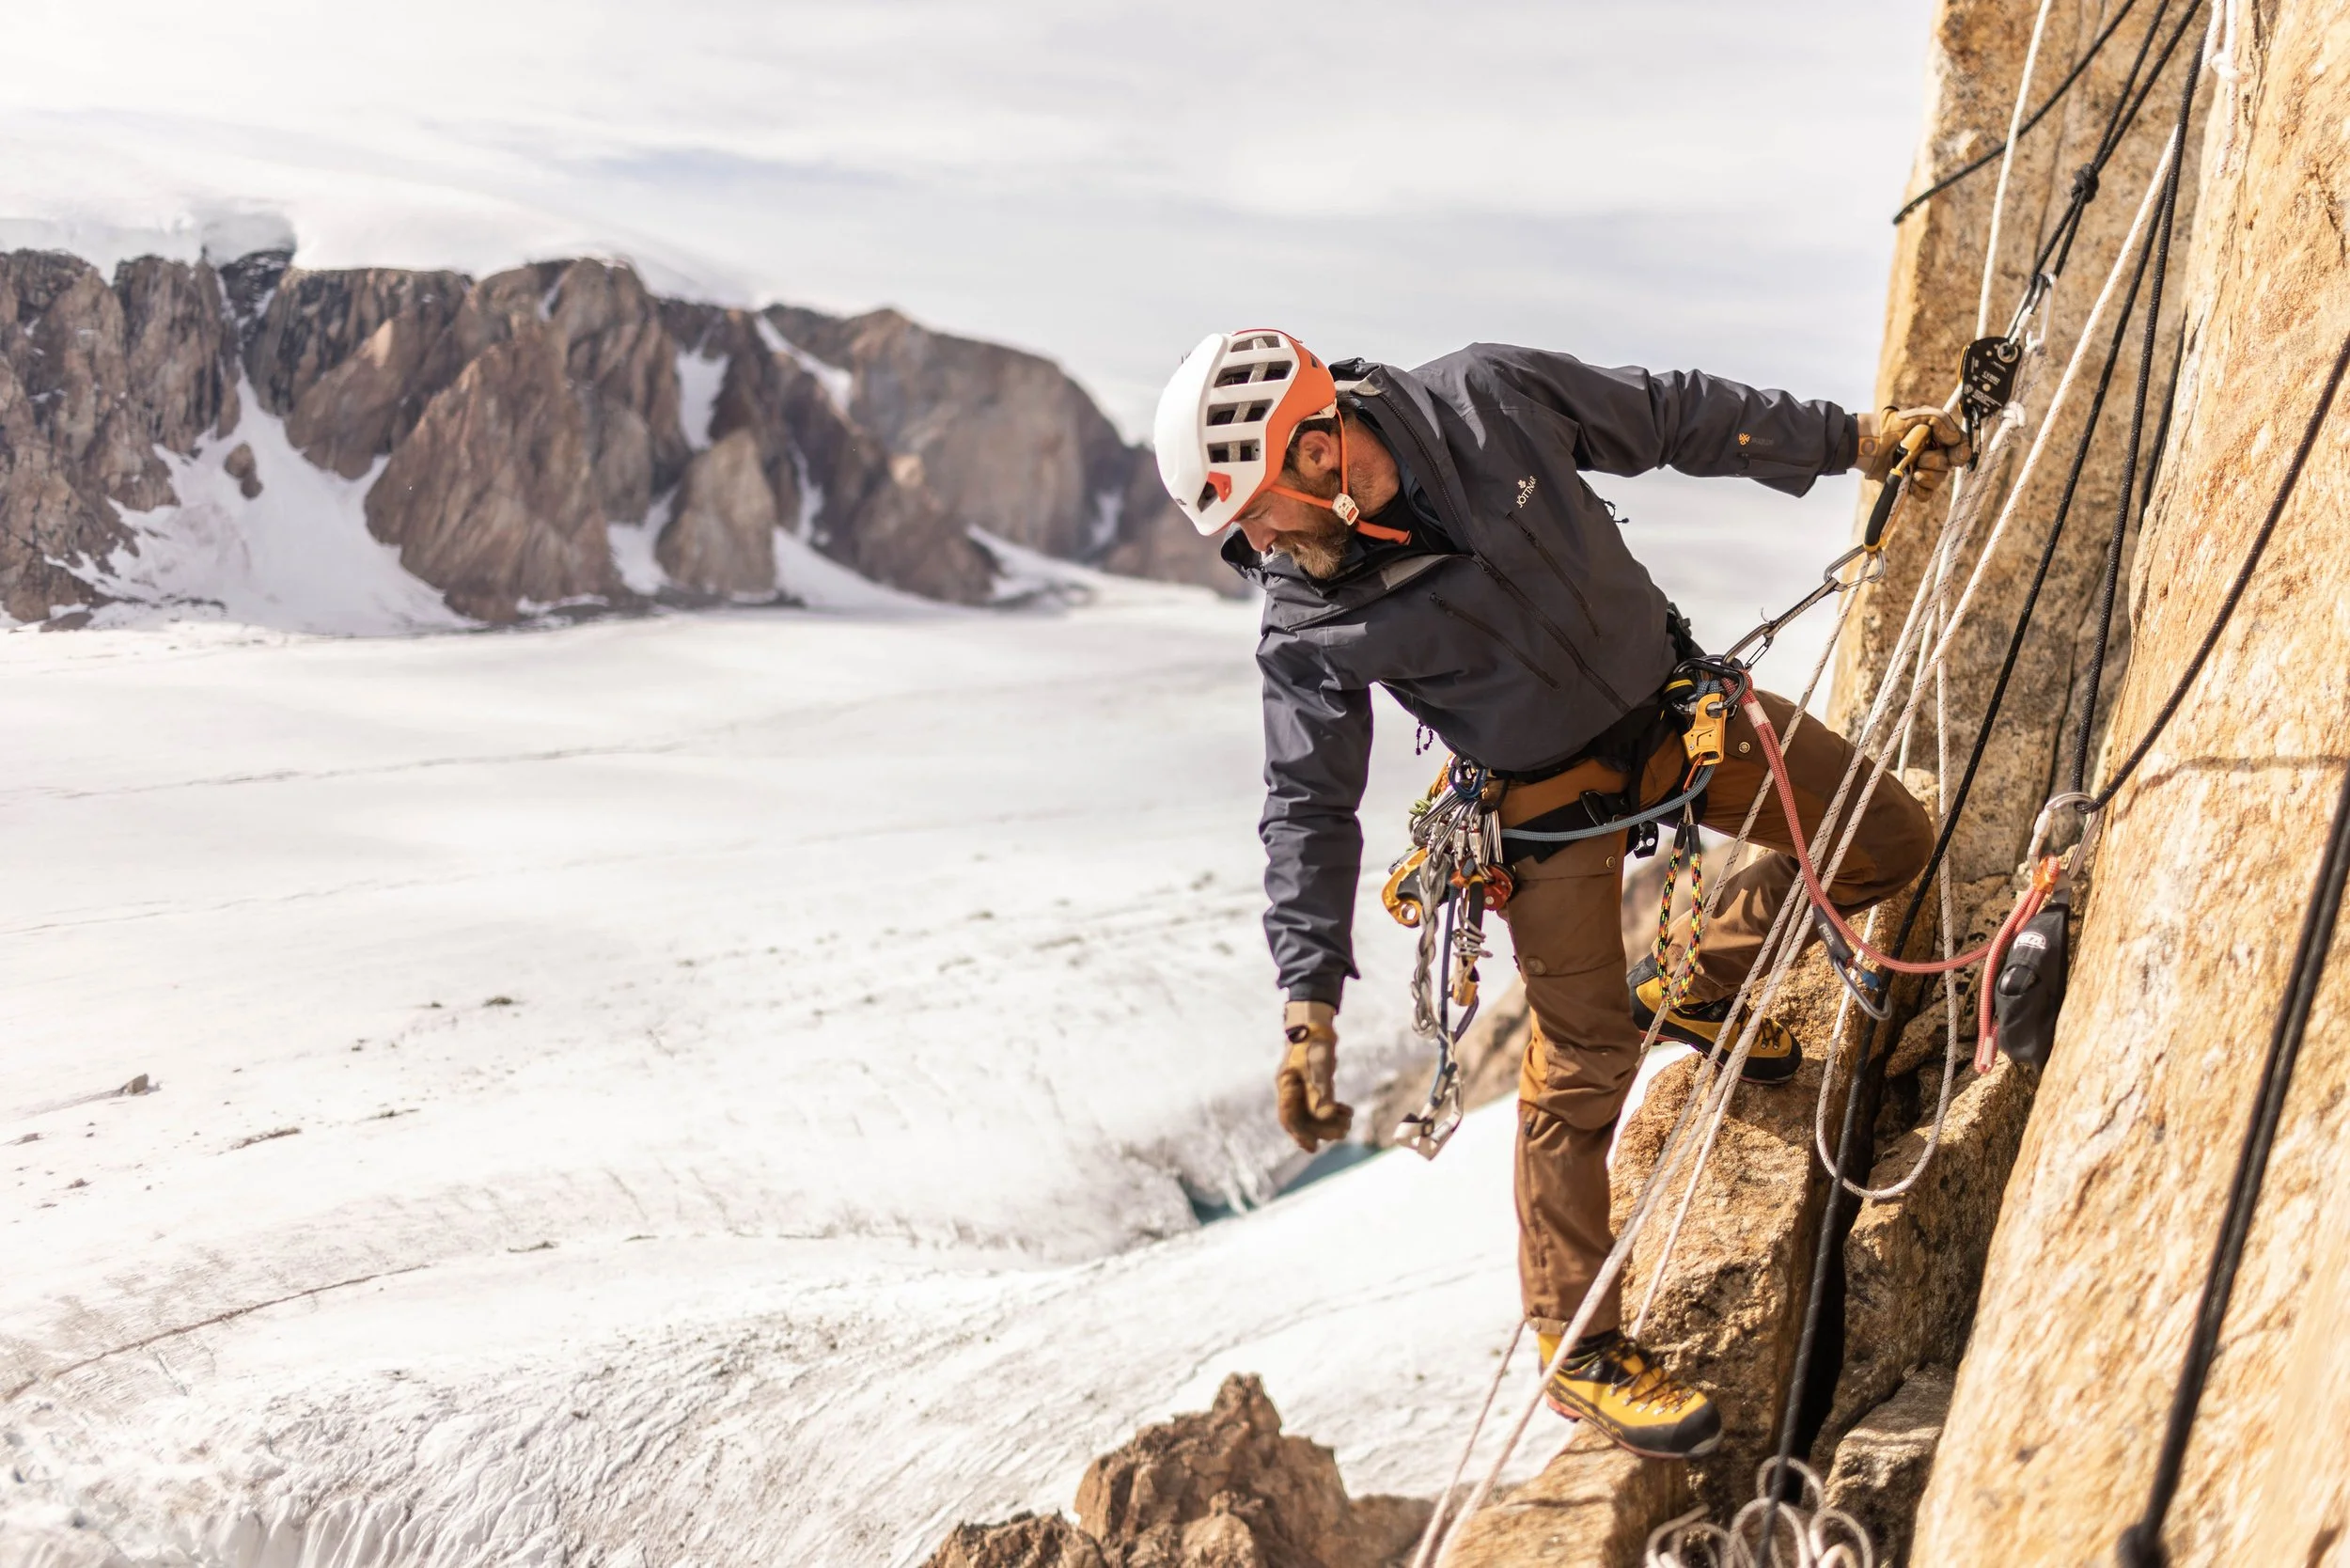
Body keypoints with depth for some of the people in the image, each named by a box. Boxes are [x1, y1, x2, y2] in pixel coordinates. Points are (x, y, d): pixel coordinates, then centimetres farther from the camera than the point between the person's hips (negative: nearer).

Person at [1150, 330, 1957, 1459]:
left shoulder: (1491, 400, -19)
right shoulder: (1306, 629, -19)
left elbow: (1675, 416, -5)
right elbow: (1308, 809, -12)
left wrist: (1851, 440, 0)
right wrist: (1308, 1002, -19)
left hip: (1673, 700, 4)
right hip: (1550, 805, -3)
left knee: (1887, 842, 5)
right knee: (1582, 1067, -7)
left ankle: (1698, 984, 26)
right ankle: (1580, 1352, 9)